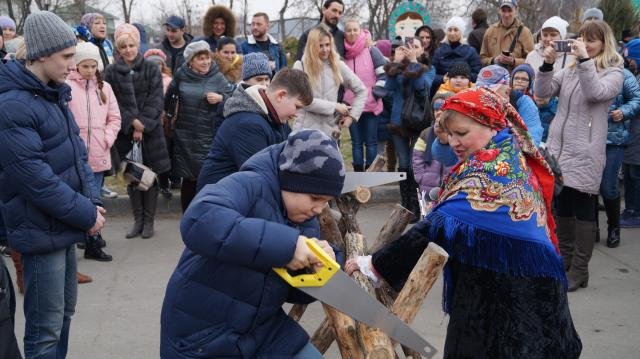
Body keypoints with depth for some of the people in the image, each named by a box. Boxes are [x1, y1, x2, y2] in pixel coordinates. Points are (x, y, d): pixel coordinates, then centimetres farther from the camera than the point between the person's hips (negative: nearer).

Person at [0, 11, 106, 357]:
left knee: (64, 313, 19)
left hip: (66, 224, 9)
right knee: (46, 328, 0)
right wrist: (86, 214, -16)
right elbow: (35, 179, -24)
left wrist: (92, 201, 0)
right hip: (42, 231, -9)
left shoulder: (54, 95, 9)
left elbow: (77, 153, 14)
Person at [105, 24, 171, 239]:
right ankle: (138, 220, 16)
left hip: (151, 131, -1)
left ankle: (149, 221, 12)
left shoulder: (152, 69, 2)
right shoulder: (111, 73, 3)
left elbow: (155, 101, -5)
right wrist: (132, 122, -16)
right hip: (125, 132, 1)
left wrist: (142, 125, -15)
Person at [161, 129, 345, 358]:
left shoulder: (307, 222, 3)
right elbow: (198, 222, -40)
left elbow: (297, 291, 7)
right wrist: (284, 245, -39)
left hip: (264, 329, 7)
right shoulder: (250, 185, -20)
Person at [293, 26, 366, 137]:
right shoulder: (301, 66, -3)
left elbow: (361, 91, 11)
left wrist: (352, 115, 2)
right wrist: (334, 106, -10)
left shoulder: (338, 66, 4)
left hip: (330, 131, 2)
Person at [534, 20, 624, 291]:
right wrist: (547, 64, -7)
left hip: (584, 152, -5)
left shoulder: (613, 73, -1)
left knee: (583, 210, -1)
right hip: (558, 147, 6)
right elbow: (542, 92, 6)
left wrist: (584, 60, -22)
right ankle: (564, 260, 26)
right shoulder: (569, 70, 14)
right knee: (562, 208, 13)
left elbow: (596, 93, -20)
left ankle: (579, 270, 5)